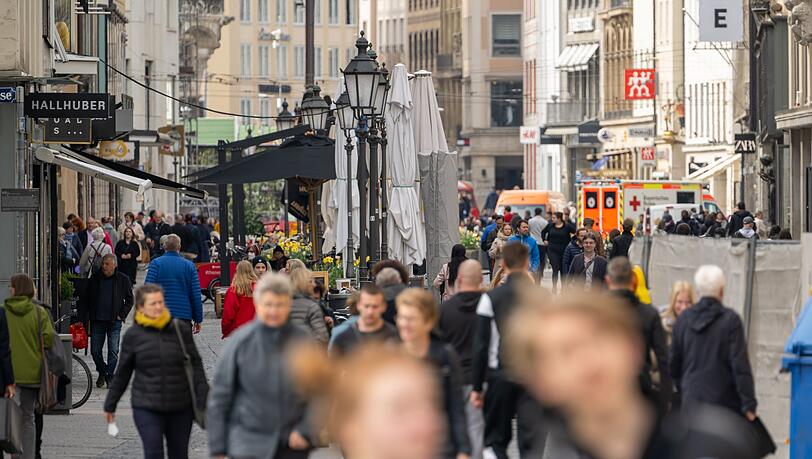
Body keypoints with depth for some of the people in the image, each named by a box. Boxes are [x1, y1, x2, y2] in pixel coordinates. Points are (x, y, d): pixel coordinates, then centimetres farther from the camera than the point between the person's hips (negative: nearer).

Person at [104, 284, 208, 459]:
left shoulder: (181, 329, 0)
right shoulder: (133, 335, -1)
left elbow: (195, 366, 4)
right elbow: (122, 373, 9)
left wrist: (203, 402, -1)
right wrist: (110, 405, 14)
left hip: (181, 408, 2)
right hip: (146, 408, -2)